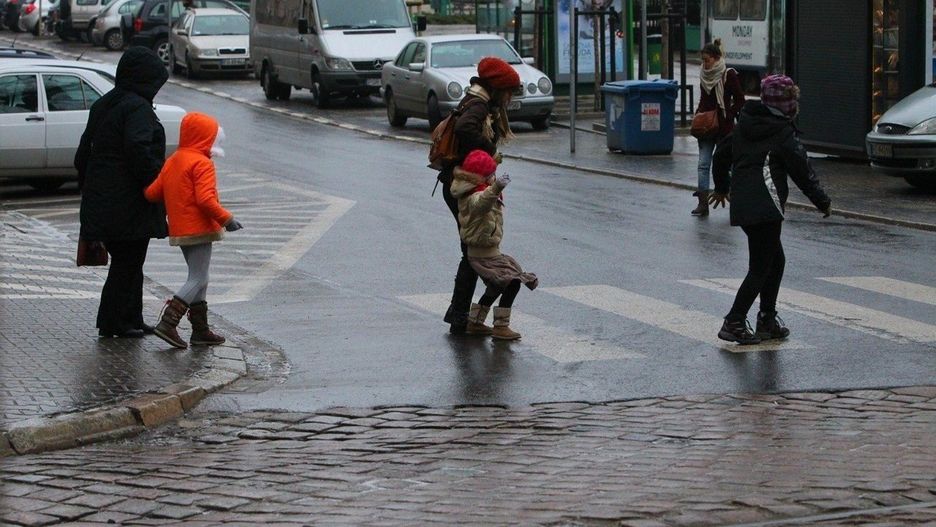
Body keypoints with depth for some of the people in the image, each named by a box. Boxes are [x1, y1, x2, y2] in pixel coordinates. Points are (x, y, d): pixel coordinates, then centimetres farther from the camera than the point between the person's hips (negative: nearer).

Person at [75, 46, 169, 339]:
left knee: (126, 261, 16)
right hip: (129, 202, -9)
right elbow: (139, 149, -27)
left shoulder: (102, 106, 14)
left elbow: (83, 152, 18)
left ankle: (130, 320, 21)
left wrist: (87, 186, 22)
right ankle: (113, 322, 2)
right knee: (128, 262, -1)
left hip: (100, 199, 9)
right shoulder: (137, 107, -14)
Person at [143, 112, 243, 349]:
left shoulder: (172, 161, 12)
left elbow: (152, 192, 8)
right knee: (198, 280, -6)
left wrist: (174, 197, 26)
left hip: (179, 230, 9)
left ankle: (201, 329, 18)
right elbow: (205, 199, -23)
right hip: (199, 230, -9)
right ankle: (168, 322, -16)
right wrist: (227, 219, -17)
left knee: (198, 279, 16)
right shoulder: (202, 163, -14)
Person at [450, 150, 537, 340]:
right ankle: (500, 327, -9)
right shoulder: (476, 197, -27)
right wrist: (496, 188, -69)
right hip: (485, 254, -11)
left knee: (496, 287, 23)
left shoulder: (472, 193, 6)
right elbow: (482, 203, -53)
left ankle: (474, 323, 29)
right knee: (512, 283, -12)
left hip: (478, 251, 11)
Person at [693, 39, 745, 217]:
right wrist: (697, 115, 6)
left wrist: (726, 115, -14)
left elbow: (740, 101, -7)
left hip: (724, 127, -6)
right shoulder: (704, 75, 9)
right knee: (703, 164, -4)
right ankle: (703, 203, -6)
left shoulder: (729, 75, -10)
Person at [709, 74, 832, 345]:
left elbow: (722, 154, 23)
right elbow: (802, 171, -7)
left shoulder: (744, 125, 14)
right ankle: (734, 323, -8)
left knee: (776, 260, 18)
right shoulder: (783, 133, -9)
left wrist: (721, 187, 39)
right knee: (761, 267, -4)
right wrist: (823, 202, 4)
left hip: (741, 204, 8)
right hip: (764, 207, -8)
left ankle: (767, 320, 20)